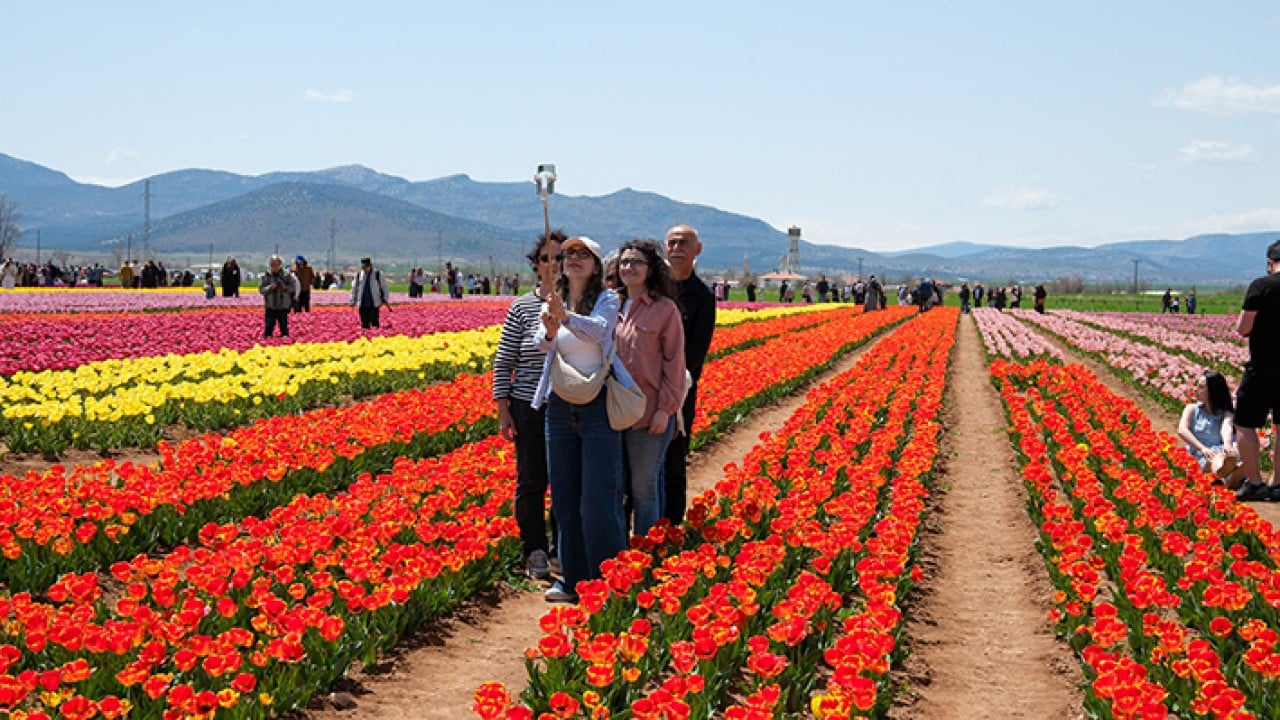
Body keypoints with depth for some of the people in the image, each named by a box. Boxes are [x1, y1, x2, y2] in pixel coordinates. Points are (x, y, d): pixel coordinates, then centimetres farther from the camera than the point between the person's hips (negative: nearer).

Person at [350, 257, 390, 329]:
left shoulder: (378, 274, 1)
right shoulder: (359, 275, 7)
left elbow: (384, 287, 7)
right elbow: (354, 289, 15)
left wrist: (385, 300, 3)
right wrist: (353, 301, 12)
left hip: (374, 304, -2)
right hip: (362, 304, 2)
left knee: (375, 323, -7)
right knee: (364, 324, 3)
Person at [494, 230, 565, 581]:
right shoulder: (522, 308, -1)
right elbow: (503, 363, 3)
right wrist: (503, 411, -2)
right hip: (531, 410, -1)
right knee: (531, 483, 4)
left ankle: (563, 549, 24)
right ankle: (536, 554, 14)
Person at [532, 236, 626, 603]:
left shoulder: (607, 299, -2)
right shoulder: (553, 304, 11)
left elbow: (599, 330, -23)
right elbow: (542, 344, -7)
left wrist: (566, 316, -42)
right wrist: (550, 331, -31)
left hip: (598, 404, -5)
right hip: (560, 405, 5)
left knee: (598, 499, -7)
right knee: (564, 498, 9)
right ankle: (573, 579, 19)